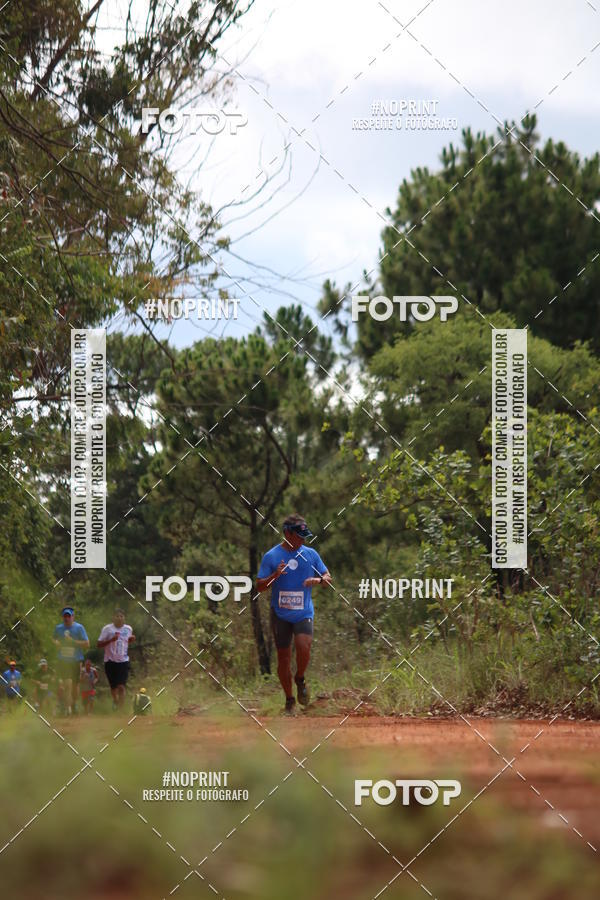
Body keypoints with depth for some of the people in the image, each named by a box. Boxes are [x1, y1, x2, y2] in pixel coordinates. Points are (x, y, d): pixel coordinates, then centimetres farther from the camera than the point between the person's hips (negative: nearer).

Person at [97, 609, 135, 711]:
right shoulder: (107, 629, -6)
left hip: (123, 661, 1)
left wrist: (132, 640, -2)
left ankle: (120, 708, -13)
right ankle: (115, 701, 41)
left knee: (121, 686, -13)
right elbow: (99, 644, -7)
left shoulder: (128, 629, 4)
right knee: (113, 686, 12)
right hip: (110, 661, -1)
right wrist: (111, 640, -22)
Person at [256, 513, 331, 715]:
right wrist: (274, 576, -21)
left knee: (303, 647, -22)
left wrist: (319, 580, -12)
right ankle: (289, 699, 19)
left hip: (304, 613, 0)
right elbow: (259, 587, -2)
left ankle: (300, 680, 8)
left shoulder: (310, 554, 5)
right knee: (283, 657, 4)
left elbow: (328, 578, 11)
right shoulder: (271, 556, -2)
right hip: (280, 613, 0)